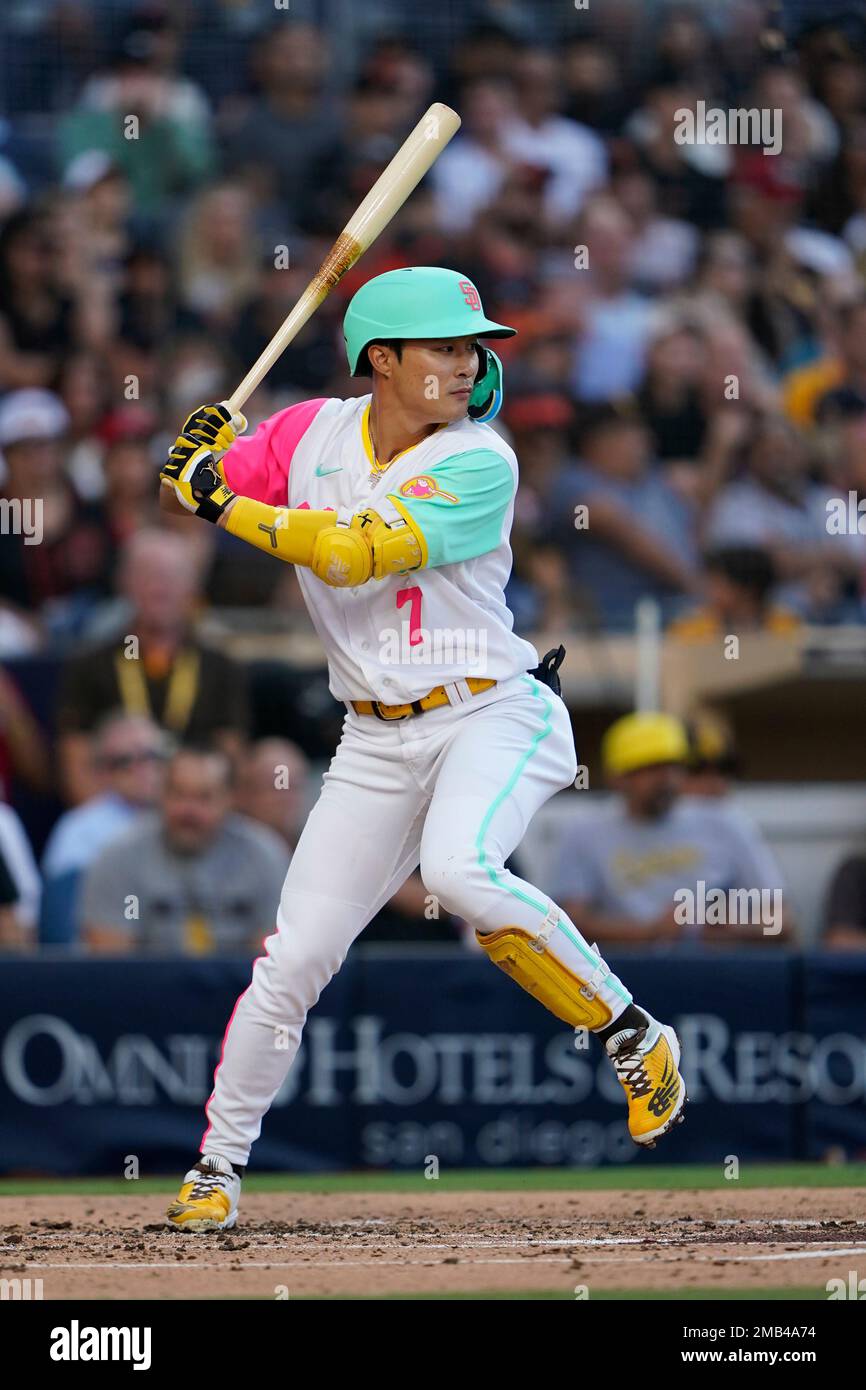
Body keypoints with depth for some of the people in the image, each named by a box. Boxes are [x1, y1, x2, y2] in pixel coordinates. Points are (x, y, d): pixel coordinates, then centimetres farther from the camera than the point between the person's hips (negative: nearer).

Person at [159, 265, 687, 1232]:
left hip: (492, 713, -4)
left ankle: (631, 1035, -20)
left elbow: (354, 553, -22)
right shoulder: (311, 434, 3)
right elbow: (197, 486, 15)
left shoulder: (480, 464, -13)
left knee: (457, 869, -35)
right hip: (376, 743, 4)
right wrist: (205, 450, -7)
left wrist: (228, 505, -19)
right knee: (291, 962, 0)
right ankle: (217, 1165, 18)